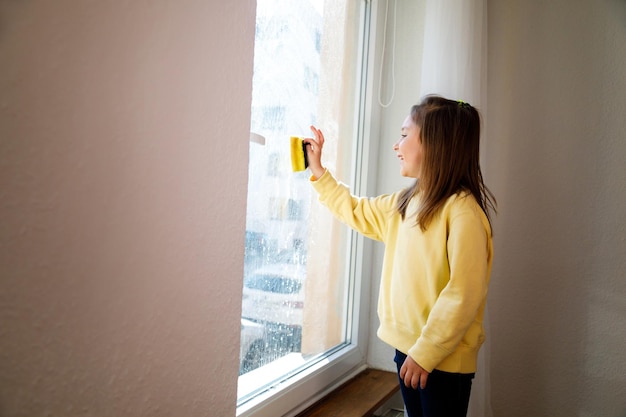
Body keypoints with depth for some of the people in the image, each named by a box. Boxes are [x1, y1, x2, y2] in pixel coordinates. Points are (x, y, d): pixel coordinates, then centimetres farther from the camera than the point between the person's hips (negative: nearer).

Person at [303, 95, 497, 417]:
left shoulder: (462, 209, -20)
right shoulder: (404, 203, 6)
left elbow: (464, 293, -22)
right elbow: (356, 212, 21)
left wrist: (426, 352, -19)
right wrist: (318, 172, 17)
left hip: (444, 358, -8)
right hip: (407, 346, 8)